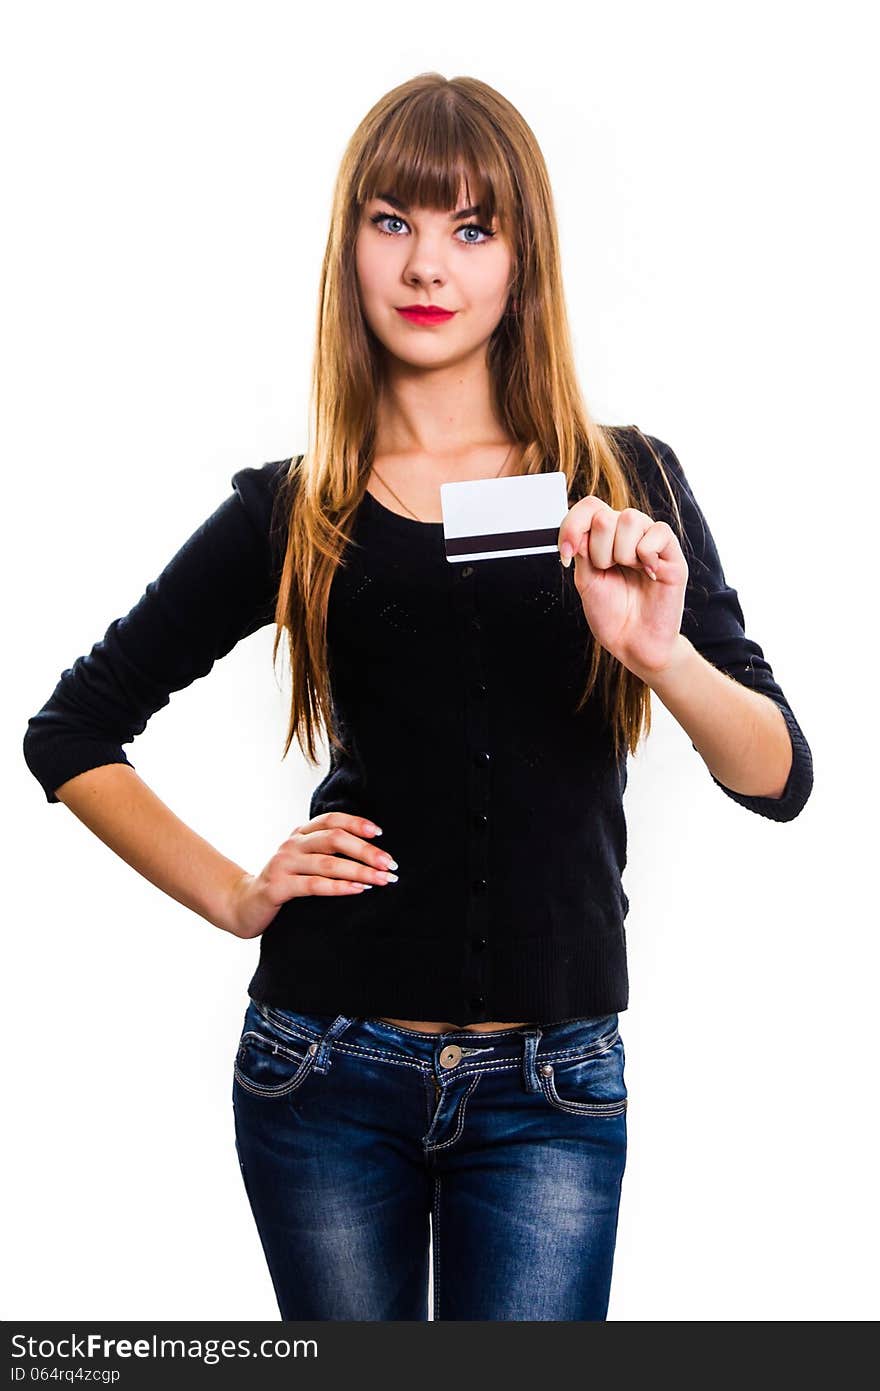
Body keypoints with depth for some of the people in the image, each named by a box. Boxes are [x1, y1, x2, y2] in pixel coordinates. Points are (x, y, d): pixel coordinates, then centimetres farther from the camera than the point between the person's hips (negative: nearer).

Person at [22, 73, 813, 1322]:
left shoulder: (627, 486, 2)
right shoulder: (291, 513, 2)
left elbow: (779, 779, -3)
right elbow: (71, 734, 10)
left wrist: (661, 652, -22)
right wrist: (231, 895, 0)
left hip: (552, 1088, 0)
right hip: (327, 1068, 1)